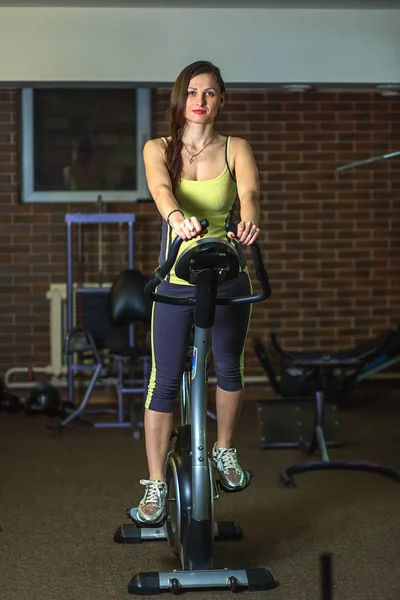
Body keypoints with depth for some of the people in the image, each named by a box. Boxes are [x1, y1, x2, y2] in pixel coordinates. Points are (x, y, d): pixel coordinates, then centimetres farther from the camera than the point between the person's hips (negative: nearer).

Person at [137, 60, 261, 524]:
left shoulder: (235, 150, -1)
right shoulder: (159, 149, -2)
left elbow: (249, 191, -21)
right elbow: (161, 189, -23)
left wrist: (249, 222, -45)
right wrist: (177, 218, -47)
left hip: (229, 277, 1)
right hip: (176, 280, -1)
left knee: (228, 370, 15)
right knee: (164, 382, -1)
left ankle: (224, 451, 39)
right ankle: (155, 485, 7)